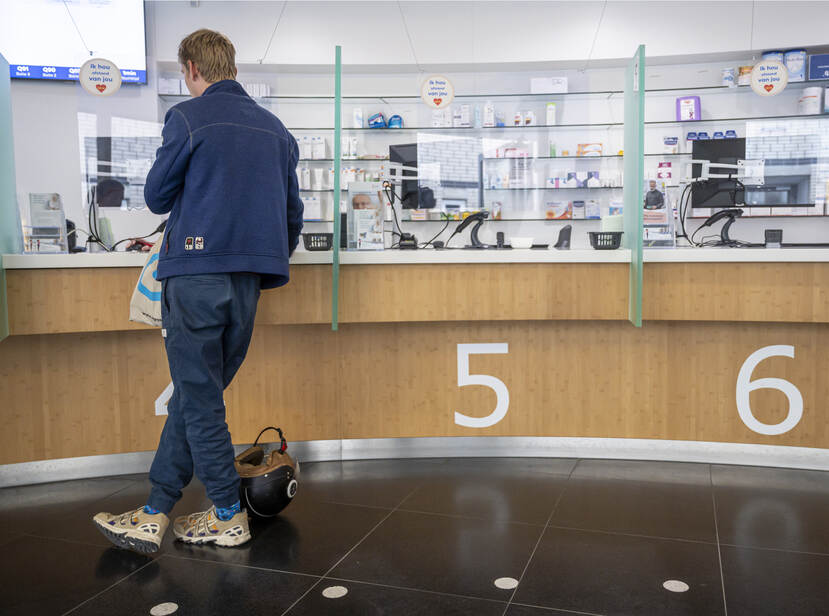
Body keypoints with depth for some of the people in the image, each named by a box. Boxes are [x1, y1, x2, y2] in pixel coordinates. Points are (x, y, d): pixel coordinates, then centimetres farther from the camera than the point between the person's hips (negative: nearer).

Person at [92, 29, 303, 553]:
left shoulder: (188, 118, -3)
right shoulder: (275, 128, 15)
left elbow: (156, 195, 5)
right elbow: (293, 215, 17)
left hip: (196, 272, -6)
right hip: (247, 282, 6)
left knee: (198, 398, 3)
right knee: (195, 395, 11)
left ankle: (229, 517, 11)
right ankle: (155, 516, 17)